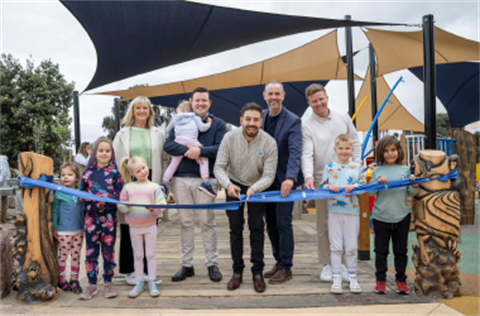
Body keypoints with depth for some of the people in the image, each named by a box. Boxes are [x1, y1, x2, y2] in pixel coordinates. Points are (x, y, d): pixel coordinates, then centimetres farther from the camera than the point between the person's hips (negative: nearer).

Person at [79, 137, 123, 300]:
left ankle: (108, 282, 21)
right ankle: (92, 284, 19)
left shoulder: (114, 172, 0)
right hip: (91, 216, 2)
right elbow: (81, 192, 9)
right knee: (91, 251, 7)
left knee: (108, 250, 8)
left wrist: (106, 198, -21)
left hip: (109, 217, -2)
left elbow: (119, 193, -5)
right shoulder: (88, 172, 6)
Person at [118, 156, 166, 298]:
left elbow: (162, 205, -6)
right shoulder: (127, 187, 4)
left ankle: (152, 282, 17)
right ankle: (139, 283, 22)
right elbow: (120, 206, 4)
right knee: (138, 255, 12)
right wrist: (126, 206, -17)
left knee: (150, 254, 7)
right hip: (134, 227, 2)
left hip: (150, 225, -1)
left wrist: (153, 209, -25)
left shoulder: (154, 187, -1)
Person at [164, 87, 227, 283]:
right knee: (185, 222, 8)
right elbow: (167, 145, 1)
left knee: (207, 222, 3)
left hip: (205, 179, -2)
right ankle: (186, 265, 18)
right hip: (181, 178, 2)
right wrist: (186, 150, -15)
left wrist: (200, 151, -19)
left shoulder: (218, 124, 8)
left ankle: (212, 263, 15)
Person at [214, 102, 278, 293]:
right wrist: (228, 184, -36)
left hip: (258, 187, -1)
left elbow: (269, 175, -21)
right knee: (235, 228, 1)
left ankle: (257, 272, 8)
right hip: (234, 185, 1)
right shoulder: (230, 138, -19)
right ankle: (237, 272, 13)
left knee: (257, 227, -5)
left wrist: (253, 189, -39)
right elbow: (219, 167, -16)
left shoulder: (269, 143, -20)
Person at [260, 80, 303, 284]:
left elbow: (295, 152, -21)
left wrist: (290, 178, -35)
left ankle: (286, 268, 11)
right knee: (271, 224, 12)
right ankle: (279, 262, 27)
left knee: (283, 223, -2)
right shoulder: (260, 117, 6)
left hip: (284, 180, -6)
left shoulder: (293, 121, -12)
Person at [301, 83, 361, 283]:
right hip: (322, 181, -2)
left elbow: (355, 143, 14)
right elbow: (306, 154, -13)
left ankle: (343, 264, 19)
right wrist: (308, 176, -28)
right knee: (324, 225, 4)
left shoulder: (343, 118, 8)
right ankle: (327, 265, 17)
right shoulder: (307, 126, -3)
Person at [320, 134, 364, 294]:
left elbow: (363, 185, 5)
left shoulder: (357, 167, 8)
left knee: (351, 247, 7)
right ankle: (336, 279, 12)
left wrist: (354, 187, -15)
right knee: (336, 247, 4)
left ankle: (352, 278, 20)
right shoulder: (329, 167, 6)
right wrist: (329, 187, -17)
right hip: (334, 211, 0)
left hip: (352, 211, 1)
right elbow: (322, 186, 4)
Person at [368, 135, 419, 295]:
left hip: (402, 217, 1)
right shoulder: (377, 171, 1)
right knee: (381, 251, 8)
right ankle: (380, 280, 20)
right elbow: (370, 193, 0)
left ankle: (401, 280, 24)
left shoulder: (405, 170, 3)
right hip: (381, 217, -1)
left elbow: (411, 193, 4)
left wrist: (414, 186, -17)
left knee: (401, 251, 11)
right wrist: (377, 183, -18)